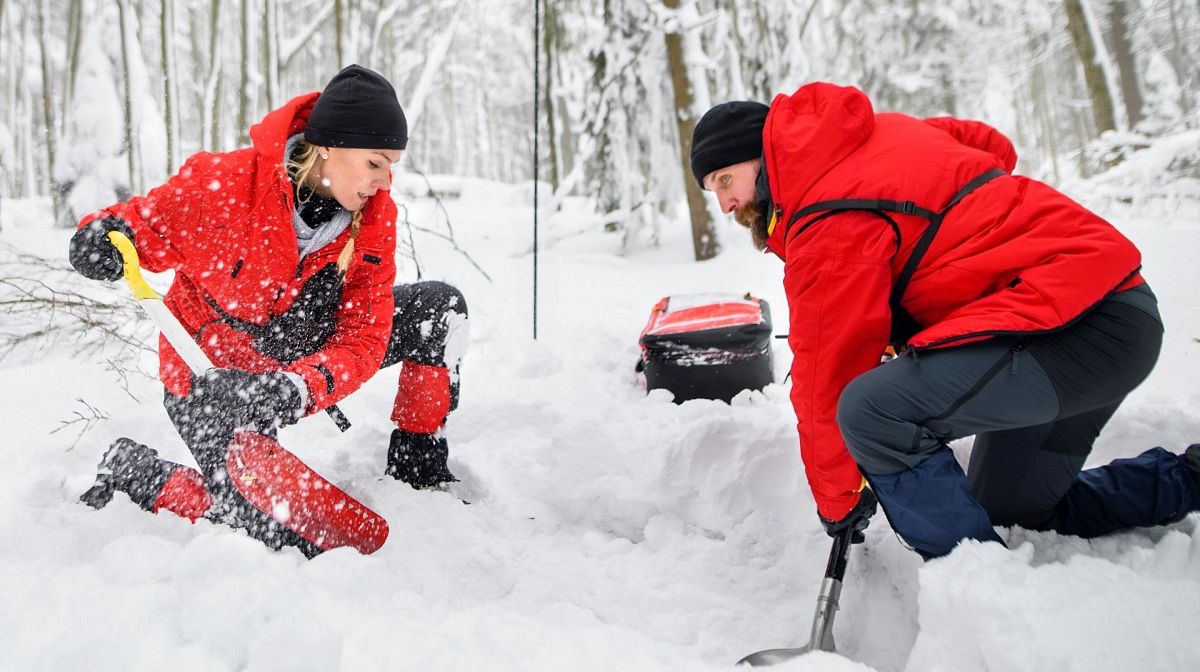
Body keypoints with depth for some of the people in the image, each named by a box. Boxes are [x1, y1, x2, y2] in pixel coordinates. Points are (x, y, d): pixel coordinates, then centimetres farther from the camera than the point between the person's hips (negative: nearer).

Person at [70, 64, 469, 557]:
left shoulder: (374, 217, -14)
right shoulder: (226, 183, -26)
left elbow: (363, 338, -18)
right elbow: (149, 224, -9)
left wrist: (299, 388, -36)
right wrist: (109, 235, -34)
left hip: (298, 355, 5)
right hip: (212, 374, -5)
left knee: (440, 307, -8)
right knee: (292, 539, -13)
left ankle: (418, 468, 9)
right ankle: (134, 471, 10)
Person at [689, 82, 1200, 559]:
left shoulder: (831, 223, -16)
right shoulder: (879, 132, 11)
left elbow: (828, 372, -12)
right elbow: (994, 146, 25)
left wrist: (837, 502, 1)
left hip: (1080, 324, -10)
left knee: (873, 408, -28)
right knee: (1010, 514, 19)